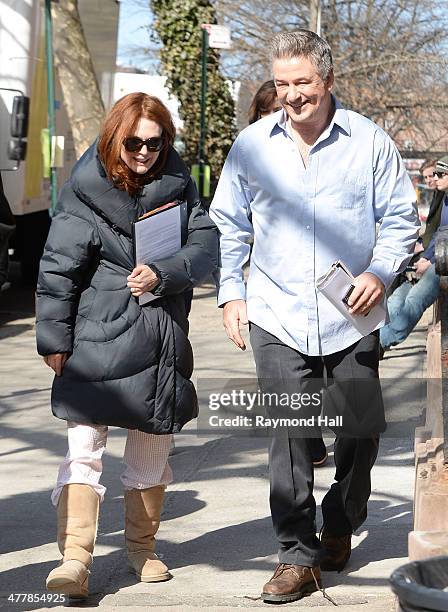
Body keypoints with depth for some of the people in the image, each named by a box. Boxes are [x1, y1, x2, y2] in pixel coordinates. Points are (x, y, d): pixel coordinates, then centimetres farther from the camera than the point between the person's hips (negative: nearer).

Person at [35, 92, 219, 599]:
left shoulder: (178, 186, 4)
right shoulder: (84, 193, -2)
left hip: (162, 342, 2)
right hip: (97, 342, -2)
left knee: (152, 452, 5)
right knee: (83, 447, -4)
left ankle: (142, 548, 11)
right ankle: (75, 557, -3)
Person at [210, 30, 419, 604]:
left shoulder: (369, 141, -1)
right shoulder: (251, 145, 3)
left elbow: (401, 217, 6)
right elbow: (229, 225, 13)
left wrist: (381, 272, -10)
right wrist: (230, 291, 5)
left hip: (352, 318, 0)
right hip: (277, 318, 0)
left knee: (361, 430, 9)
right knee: (289, 438, -5)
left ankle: (340, 525, 34)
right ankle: (298, 556, 4)